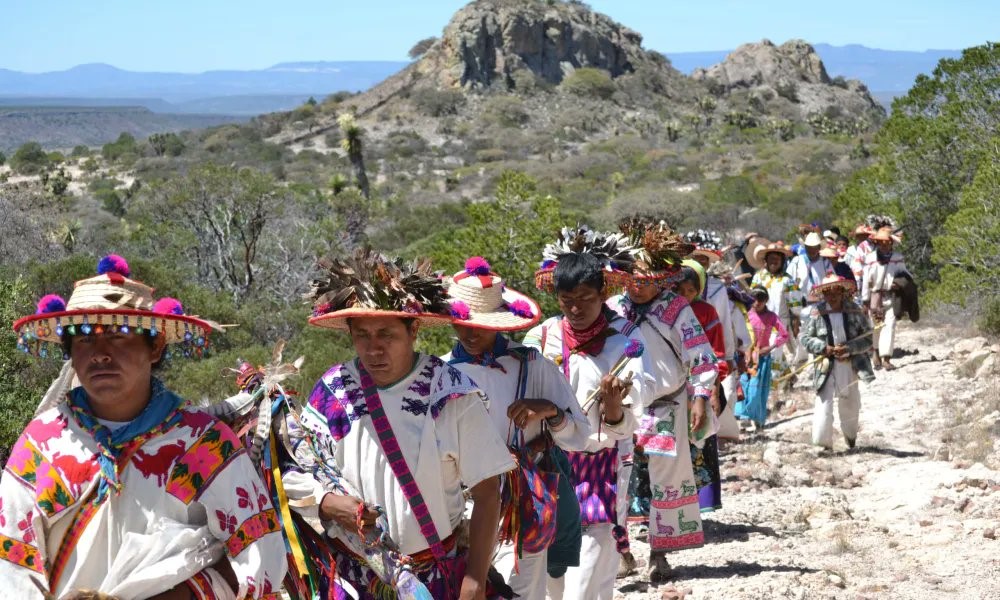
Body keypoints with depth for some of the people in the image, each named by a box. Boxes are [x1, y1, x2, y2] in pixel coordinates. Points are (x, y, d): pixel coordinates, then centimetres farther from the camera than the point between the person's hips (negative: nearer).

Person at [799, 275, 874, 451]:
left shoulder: (854, 311, -4)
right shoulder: (817, 313, -7)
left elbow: (867, 339, -2)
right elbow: (804, 337, -2)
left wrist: (849, 348, -17)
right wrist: (824, 348, -15)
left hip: (849, 365, 2)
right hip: (826, 365, -2)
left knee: (850, 403, 17)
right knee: (824, 403, -11)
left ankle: (851, 436, 42)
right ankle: (824, 442, -3)